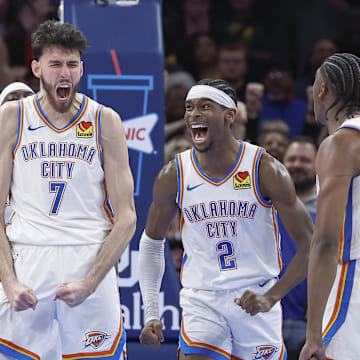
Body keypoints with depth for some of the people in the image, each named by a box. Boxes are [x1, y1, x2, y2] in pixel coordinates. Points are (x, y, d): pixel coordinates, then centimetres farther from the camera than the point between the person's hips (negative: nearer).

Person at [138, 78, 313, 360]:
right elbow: (152, 241, 11)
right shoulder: (173, 176, -3)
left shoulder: (265, 170, -10)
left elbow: (310, 245, -8)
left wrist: (272, 297, -20)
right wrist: (151, 314, 3)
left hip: (256, 301, -1)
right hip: (201, 301, 1)